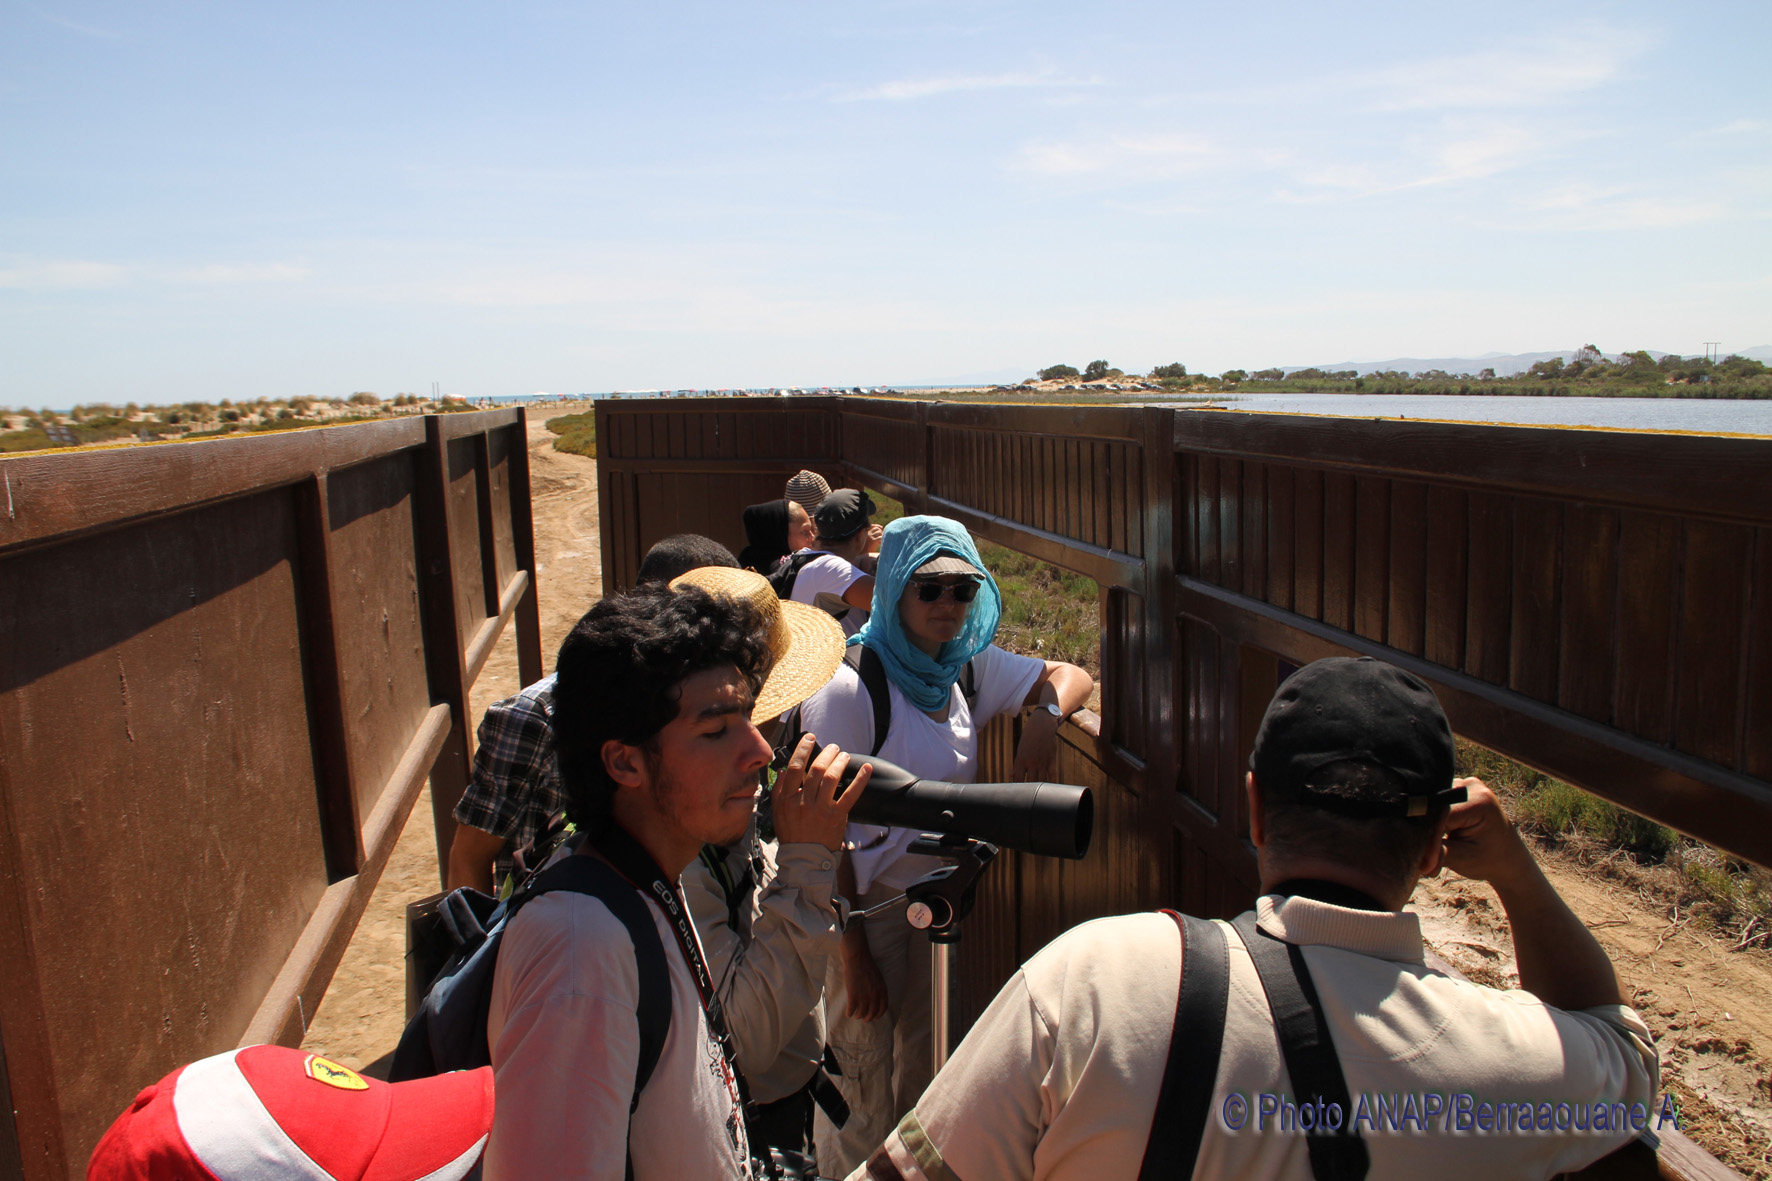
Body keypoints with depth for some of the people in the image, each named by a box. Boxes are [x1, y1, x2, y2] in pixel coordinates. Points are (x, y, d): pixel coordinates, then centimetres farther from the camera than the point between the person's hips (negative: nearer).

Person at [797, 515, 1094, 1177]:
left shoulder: (969, 667, -1)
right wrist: (853, 957, -17)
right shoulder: (849, 687, -20)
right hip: (864, 906, -6)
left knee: (921, 1069, 22)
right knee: (863, 1094, 7)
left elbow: (1071, 677, 8)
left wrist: (1047, 713, -16)